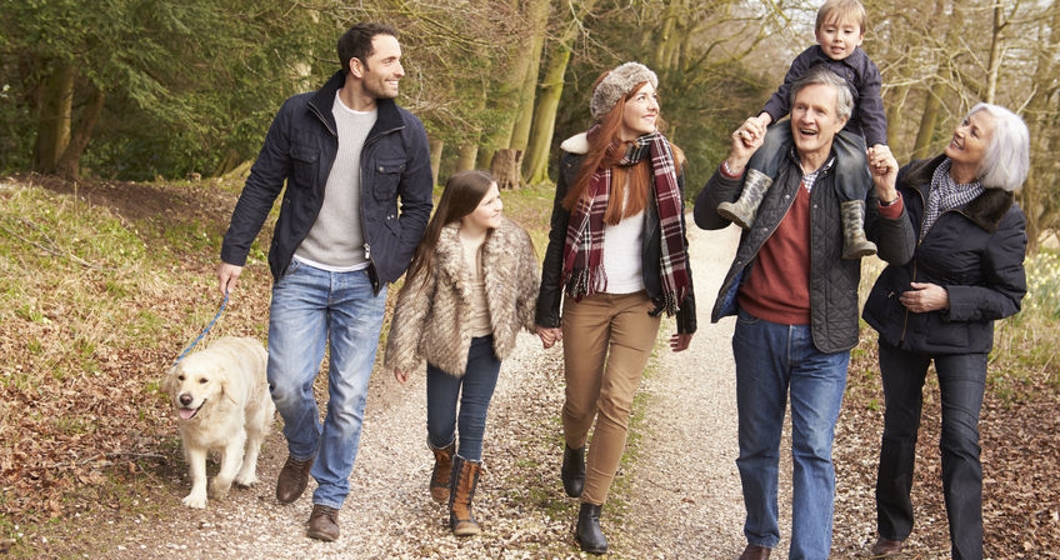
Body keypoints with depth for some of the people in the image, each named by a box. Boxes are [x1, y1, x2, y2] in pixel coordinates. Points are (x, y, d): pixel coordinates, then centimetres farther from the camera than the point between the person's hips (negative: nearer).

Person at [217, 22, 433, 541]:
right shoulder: (299, 114, -6)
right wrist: (233, 253, 1)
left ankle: (329, 500, 20)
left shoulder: (406, 131, -3)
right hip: (301, 274, 0)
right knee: (287, 382, -6)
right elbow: (261, 186, 2)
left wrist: (390, 267, -2)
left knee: (348, 399, 3)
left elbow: (417, 206, 6)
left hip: (362, 284, 1)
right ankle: (302, 451, 28)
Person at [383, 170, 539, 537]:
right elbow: (414, 300, -9)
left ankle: (461, 507, 8)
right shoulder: (438, 246, -17)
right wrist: (402, 354, -5)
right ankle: (443, 465, 44)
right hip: (445, 344, -1)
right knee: (440, 424, 9)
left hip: (487, 345, 1)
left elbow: (527, 289, 6)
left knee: (473, 423, 0)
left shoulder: (513, 241, -10)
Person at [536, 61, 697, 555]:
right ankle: (574, 451, 44)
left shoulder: (667, 163, -2)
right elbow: (559, 239, 1)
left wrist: (686, 316, 4)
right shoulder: (580, 159, -4)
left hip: (640, 301, 0)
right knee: (581, 403, 8)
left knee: (617, 402, -9)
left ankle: (591, 512, 3)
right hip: (586, 299, 0)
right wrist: (547, 313, 1)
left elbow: (676, 241, 3)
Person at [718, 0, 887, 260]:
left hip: (846, 131, -2)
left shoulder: (866, 70, 1)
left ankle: (854, 233, -37)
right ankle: (747, 204, -35)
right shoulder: (807, 60, 5)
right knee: (771, 139, -24)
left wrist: (877, 146, -19)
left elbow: (873, 113, -4)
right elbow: (785, 95, 5)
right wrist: (764, 118, -13)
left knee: (853, 163, -33)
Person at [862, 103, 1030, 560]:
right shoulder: (914, 179, -5)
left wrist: (948, 299, -23)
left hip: (960, 339, -4)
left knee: (961, 441, -10)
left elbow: (1009, 297, -11)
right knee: (898, 432, 15)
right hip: (898, 328, 4)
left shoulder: (1003, 218, -17)